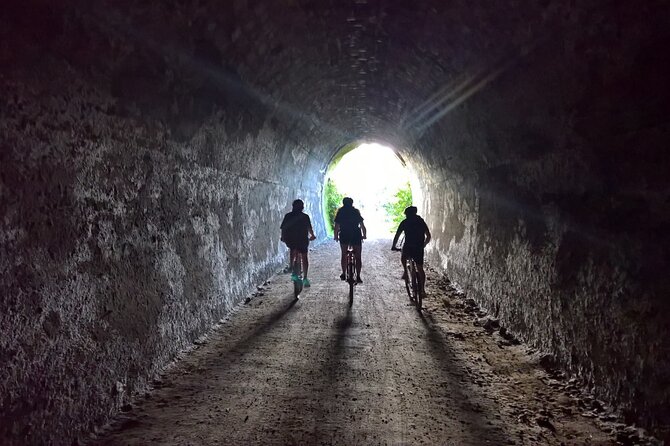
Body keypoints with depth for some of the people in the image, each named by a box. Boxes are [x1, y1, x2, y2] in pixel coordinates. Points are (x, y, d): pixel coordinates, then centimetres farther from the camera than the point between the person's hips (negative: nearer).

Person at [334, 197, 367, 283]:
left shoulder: (340, 212, 4)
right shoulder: (356, 212, 5)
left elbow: (336, 226, 0)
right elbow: (362, 226, 2)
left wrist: (336, 236, 10)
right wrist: (364, 235, 13)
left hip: (344, 236, 1)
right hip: (356, 235, 0)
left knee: (344, 255, 18)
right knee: (358, 257, 3)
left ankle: (344, 274, 20)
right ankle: (358, 277, -4)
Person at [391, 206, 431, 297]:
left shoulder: (405, 222, 6)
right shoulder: (421, 222, 14)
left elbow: (397, 235, 5)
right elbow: (428, 236, 16)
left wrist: (393, 246, 16)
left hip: (408, 247, -2)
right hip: (419, 248, 2)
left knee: (403, 257, 32)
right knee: (420, 269, 9)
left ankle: (405, 272, 12)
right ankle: (422, 290, 5)